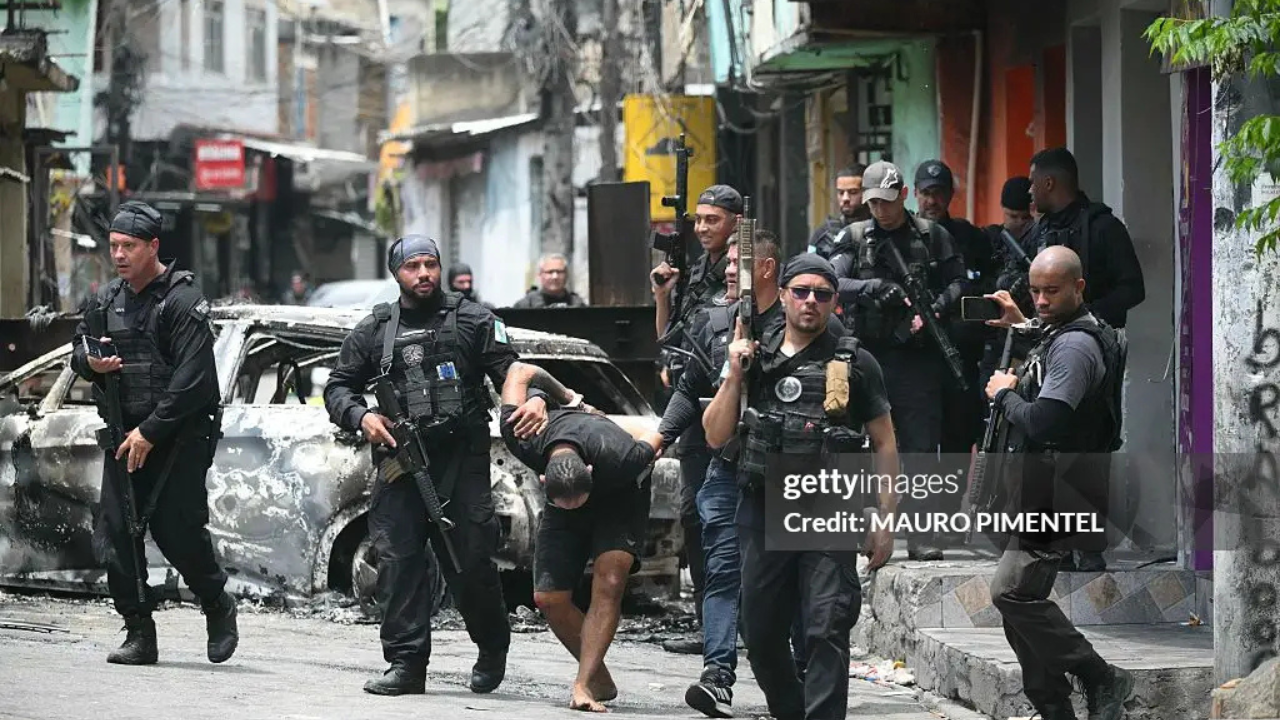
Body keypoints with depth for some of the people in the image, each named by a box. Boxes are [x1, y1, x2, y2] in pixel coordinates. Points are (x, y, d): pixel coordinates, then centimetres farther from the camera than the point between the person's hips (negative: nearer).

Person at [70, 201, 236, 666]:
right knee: (115, 534, -2)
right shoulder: (108, 299, 10)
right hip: (125, 434, 6)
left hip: (179, 436, -6)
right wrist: (89, 361, -4)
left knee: (178, 530, -9)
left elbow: (192, 378, -17)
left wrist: (150, 431, -18)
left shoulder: (182, 300, -11)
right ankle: (139, 634, 4)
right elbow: (78, 350, 22)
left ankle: (218, 607, 16)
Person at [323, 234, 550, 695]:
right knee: (398, 561, -6)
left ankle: (492, 650, 19)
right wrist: (361, 417, -4)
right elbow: (338, 386, 17)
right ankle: (406, 665, -4)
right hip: (399, 464, 2)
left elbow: (510, 368, 3)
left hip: (463, 459, -2)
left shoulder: (472, 320, 9)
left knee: (472, 561, -4)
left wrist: (535, 398, -18)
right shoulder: (374, 331, 15)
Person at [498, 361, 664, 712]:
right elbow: (521, 372, -18)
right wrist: (566, 398, -3)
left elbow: (653, 437, -18)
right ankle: (601, 680, 8)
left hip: (620, 499, -3)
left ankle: (583, 686, -29)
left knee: (608, 585, -26)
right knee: (548, 599, -8)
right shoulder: (524, 443, -35)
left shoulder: (617, 459, -43)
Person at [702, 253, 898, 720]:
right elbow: (716, 436, 8)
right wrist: (734, 375, -5)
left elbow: (884, 444, 4)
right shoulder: (755, 359, 11)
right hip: (763, 515, 4)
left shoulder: (854, 364, 3)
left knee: (827, 631, -14)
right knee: (761, 635, 10)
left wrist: (885, 521, -2)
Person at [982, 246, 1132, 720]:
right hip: (1042, 494, 10)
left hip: (1060, 498, -10)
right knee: (1021, 600, 9)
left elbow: (1042, 422, -27)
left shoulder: (1076, 345, -17)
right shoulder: (1058, 335, 16)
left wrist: (1004, 393, -8)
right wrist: (1021, 327, 24)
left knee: (1012, 592, -16)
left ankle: (1100, 678, -9)